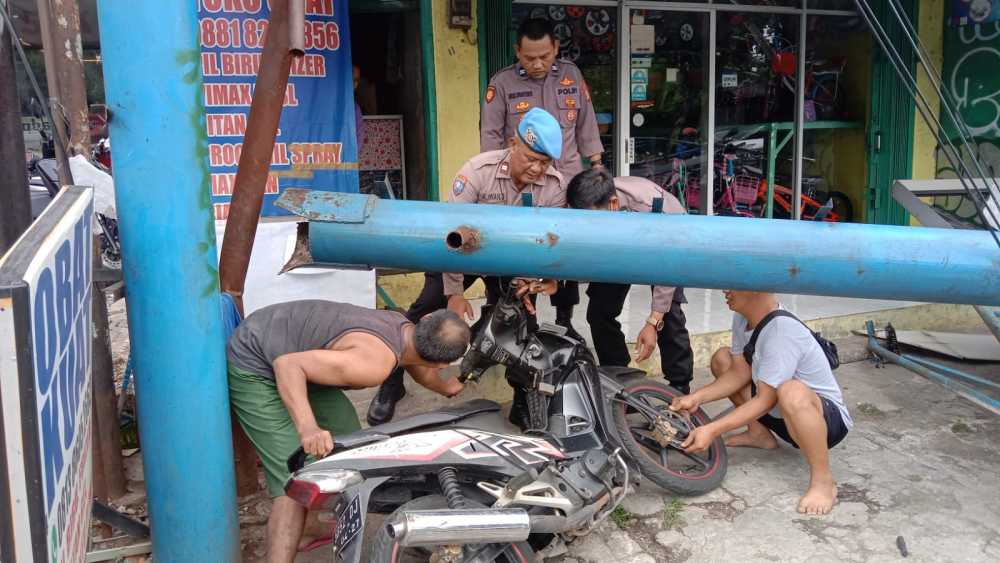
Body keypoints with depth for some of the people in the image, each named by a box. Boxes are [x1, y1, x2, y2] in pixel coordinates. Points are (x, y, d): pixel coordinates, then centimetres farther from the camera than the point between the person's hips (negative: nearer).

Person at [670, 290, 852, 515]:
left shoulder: (783, 330, -32)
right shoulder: (742, 318, -6)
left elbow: (765, 400, -29)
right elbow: (740, 373, -1)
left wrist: (712, 430, -32)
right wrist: (695, 398, -13)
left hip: (828, 419, -8)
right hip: (779, 413, 9)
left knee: (792, 392, -42)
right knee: (721, 359, 4)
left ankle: (823, 481, -21)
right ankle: (759, 435, 14)